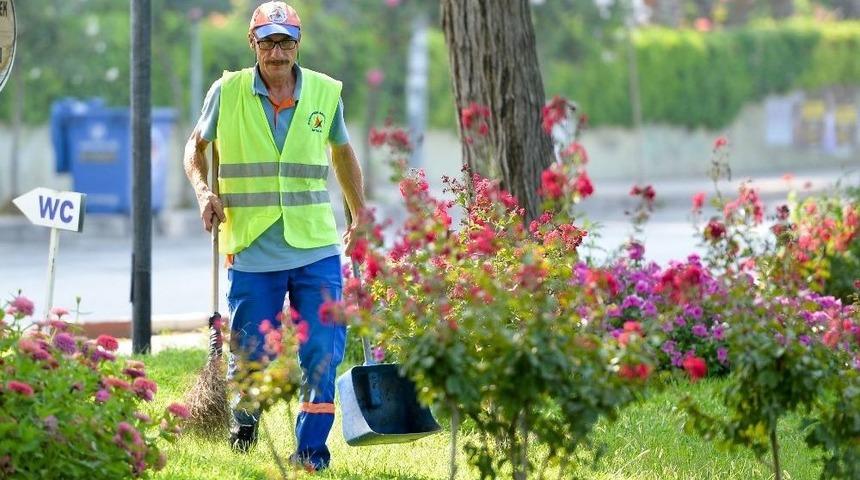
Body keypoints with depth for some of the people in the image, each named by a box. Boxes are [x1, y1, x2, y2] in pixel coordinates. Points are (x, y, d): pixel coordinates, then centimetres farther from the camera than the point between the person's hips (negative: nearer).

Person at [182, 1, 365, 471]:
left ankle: (310, 449, 5)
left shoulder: (325, 92, 4)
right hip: (252, 251, -1)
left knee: (324, 352, -5)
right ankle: (243, 421, 31)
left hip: (316, 249, 1)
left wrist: (359, 217, 20)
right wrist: (204, 191, -6)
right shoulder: (228, 92, -1)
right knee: (250, 354, 4)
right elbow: (197, 146, 13)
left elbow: (342, 152, 20)